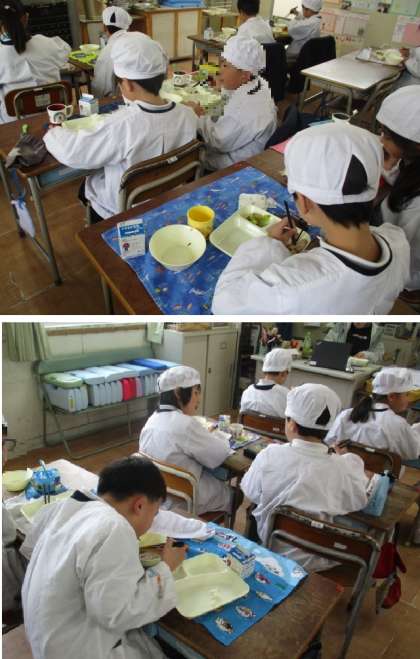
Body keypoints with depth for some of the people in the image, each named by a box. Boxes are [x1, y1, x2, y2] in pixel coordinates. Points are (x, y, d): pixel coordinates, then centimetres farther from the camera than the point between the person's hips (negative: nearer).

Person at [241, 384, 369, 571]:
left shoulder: (270, 455, -21)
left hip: (267, 546, 0)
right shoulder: (344, 468, -21)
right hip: (315, 559, 0)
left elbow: (250, 493, -5)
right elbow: (359, 501, -2)